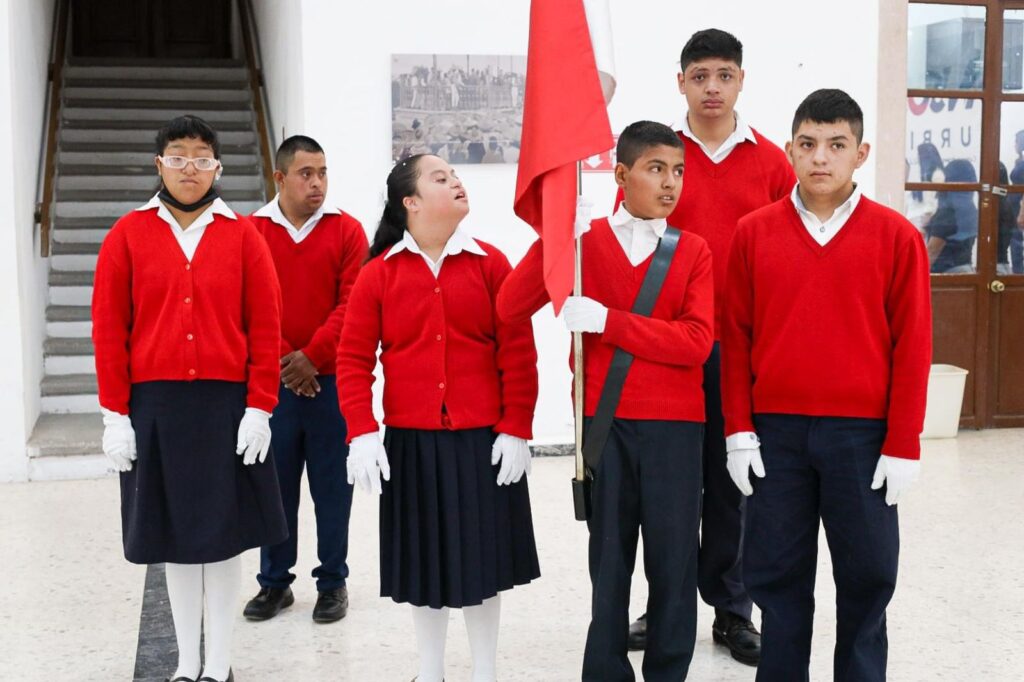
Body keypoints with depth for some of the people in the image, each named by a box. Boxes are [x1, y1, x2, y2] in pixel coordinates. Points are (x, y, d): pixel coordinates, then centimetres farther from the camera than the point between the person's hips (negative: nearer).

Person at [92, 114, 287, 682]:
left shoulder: (242, 236, 1)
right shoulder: (128, 234, 3)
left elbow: (265, 329, 0)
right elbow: (109, 328, 1)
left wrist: (259, 407, -6)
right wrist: (116, 414, -3)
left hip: (227, 406, -1)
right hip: (155, 407, 1)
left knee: (225, 535, 6)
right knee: (176, 536, 10)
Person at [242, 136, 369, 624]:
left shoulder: (346, 230, 1)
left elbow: (353, 303, -5)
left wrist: (312, 356, -12)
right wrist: (283, 359, -10)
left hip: (331, 381, -1)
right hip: (272, 381, 1)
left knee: (332, 486, 6)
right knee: (275, 482, 9)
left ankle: (333, 583, 19)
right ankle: (275, 582, 22)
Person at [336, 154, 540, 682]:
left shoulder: (489, 264, -2)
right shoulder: (379, 273, -2)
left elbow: (519, 353, -3)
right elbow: (353, 359, -3)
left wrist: (516, 429, -6)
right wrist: (361, 433, -12)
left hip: (483, 440, 0)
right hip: (411, 442, 0)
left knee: (482, 553, 9)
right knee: (423, 556, 12)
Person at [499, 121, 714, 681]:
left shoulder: (693, 251, 4)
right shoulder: (584, 241, 3)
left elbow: (696, 342, -9)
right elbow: (510, 310, -7)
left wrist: (607, 320, -17)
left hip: (674, 424, 1)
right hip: (603, 421, 0)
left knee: (673, 557, 6)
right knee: (608, 554, 7)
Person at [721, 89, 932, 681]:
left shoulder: (896, 236, -2)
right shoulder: (754, 232, 2)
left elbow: (913, 347, -2)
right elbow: (736, 338, 4)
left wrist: (903, 446, -5)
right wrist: (739, 429, -1)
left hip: (863, 434, -1)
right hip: (776, 432, 1)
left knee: (867, 572, 10)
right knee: (778, 571, 11)